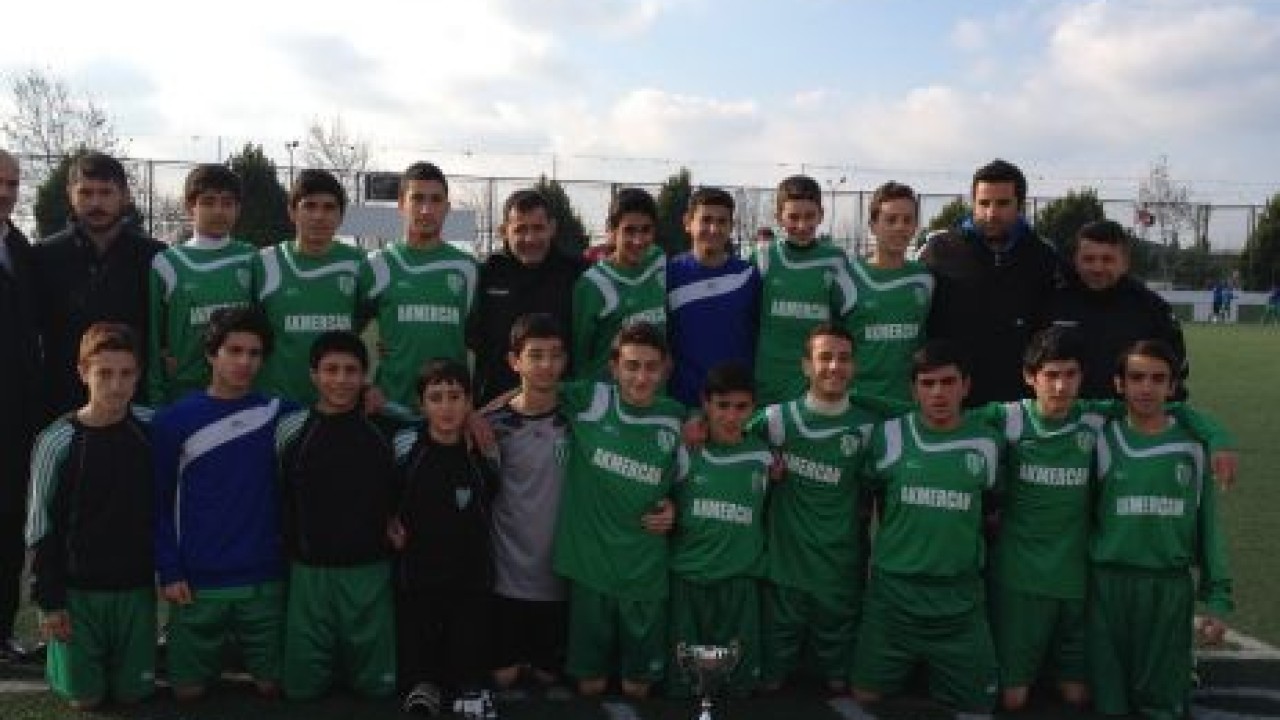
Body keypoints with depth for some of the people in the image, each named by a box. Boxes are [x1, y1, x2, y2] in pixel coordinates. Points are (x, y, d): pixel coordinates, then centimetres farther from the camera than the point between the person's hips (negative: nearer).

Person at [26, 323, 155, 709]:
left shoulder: (150, 430, -6)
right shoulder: (58, 442, -13)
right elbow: (42, 528, -7)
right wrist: (49, 601, -7)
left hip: (136, 590, 2)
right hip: (78, 593, -2)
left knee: (133, 693, 8)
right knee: (85, 698, 5)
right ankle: (62, 657, 34)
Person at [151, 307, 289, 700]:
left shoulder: (280, 414, 1)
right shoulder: (173, 421, -3)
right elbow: (159, 503, 0)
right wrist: (168, 571, -6)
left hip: (265, 582, 1)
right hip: (197, 585, -1)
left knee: (270, 685, 10)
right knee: (189, 690, 8)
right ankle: (212, 660, 37)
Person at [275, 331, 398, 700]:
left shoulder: (385, 431, -2)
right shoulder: (290, 431, -2)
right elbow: (282, 500, 8)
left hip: (371, 572, 0)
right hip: (309, 573, 0)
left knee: (378, 686, 5)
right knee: (301, 687, 6)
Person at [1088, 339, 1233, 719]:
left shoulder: (1191, 448, 2)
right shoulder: (1103, 443, 0)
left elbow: (1208, 527, 5)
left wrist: (1217, 599, 2)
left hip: (1171, 587, 0)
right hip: (1108, 585, 0)